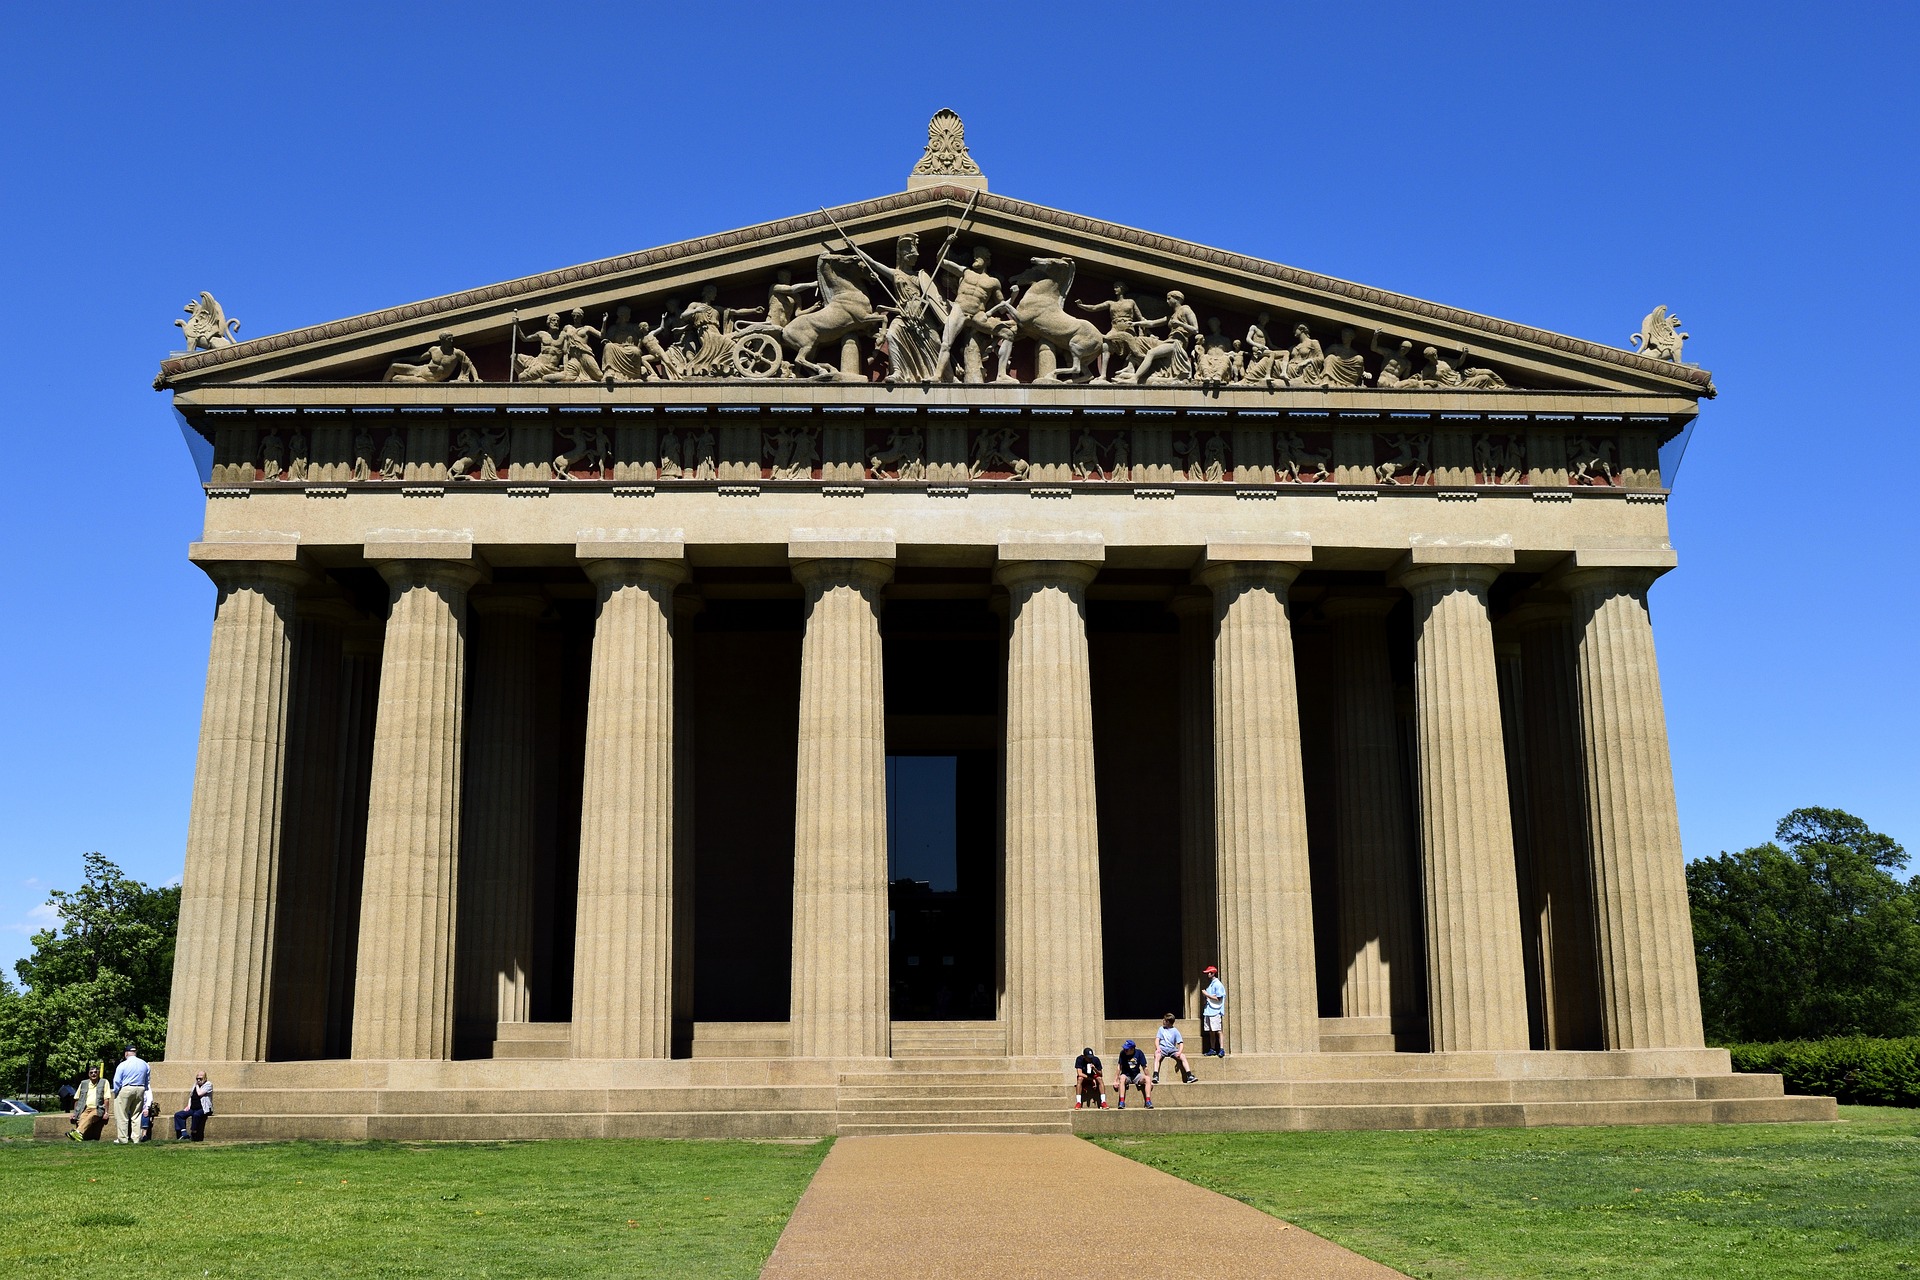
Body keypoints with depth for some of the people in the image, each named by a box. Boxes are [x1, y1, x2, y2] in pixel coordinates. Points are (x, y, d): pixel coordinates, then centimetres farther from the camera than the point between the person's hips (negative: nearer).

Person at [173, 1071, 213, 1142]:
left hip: (204, 1109, -8)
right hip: (193, 1109, 8)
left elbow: (199, 1093, -16)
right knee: (178, 1115, -8)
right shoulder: (195, 1085, 19)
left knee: (196, 1114, -38)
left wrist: (197, 1085, -2)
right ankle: (183, 1133, -18)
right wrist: (188, 1106, 9)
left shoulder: (208, 1085, -2)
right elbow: (191, 1096, 26)